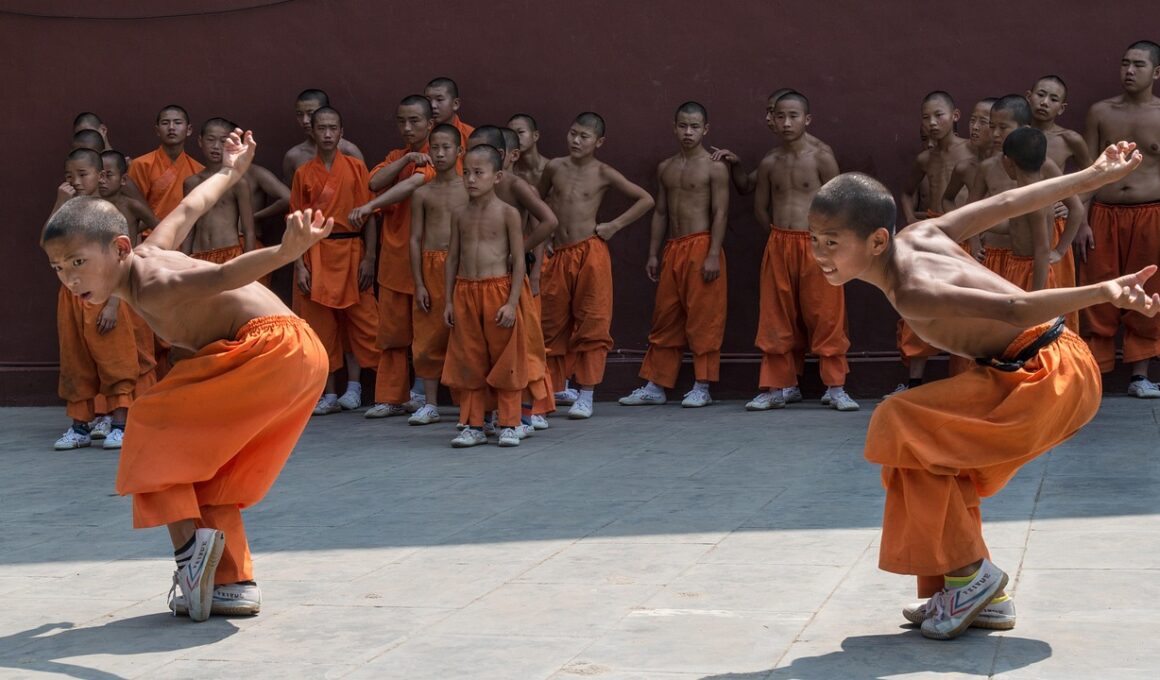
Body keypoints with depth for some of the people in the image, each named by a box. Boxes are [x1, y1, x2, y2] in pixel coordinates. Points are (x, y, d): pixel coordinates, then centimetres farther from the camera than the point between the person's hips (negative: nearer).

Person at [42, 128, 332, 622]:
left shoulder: (151, 287, -18)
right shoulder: (149, 252, 9)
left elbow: (223, 274, -35)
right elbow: (189, 209, 26)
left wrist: (285, 252, -53)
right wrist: (230, 172, 45)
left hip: (271, 346, -10)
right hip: (301, 358, 10)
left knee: (154, 427, -6)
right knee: (210, 474, 16)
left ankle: (189, 535, -15)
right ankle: (234, 583, 14)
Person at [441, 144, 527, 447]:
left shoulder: (507, 213, -5)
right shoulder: (460, 215, 7)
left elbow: (518, 261, -6)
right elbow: (452, 258, 11)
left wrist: (512, 303, -12)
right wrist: (449, 300, 6)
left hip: (497, 290, -4)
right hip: (465, 292, 4)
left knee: (504, 361, 2)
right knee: (468, 362, 7)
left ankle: (509, 424, 10)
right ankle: (473, 425, 15)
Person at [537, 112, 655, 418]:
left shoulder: (603, 174, -1)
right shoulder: (555, 168, 6)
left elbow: (646, 200, 4)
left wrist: (615, 225, -2)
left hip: (590, 253, -3)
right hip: (559, 255, 3)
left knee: (591, 325, -3)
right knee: (554, 326, 9)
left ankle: (586, 396, 0)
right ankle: (554, 387, 21)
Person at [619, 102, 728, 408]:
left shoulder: (714, 167, -4)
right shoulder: (665, 168, 14)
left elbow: (720, 213, -8)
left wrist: (713, 255, -16)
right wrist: (653, 254, 12)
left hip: (701, 247, -6)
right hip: (672, 248, 6)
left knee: (703, 319, -3)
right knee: (664, 318, 8)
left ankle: (702, 387, 4)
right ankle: (655, 385, 14)